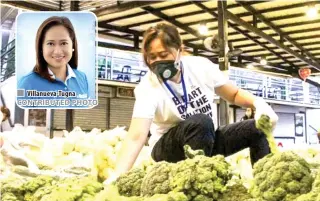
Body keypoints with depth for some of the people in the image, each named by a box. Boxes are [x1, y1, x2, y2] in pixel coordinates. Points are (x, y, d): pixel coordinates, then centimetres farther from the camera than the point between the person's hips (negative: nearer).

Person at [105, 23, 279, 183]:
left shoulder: (201, 67, -11)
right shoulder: (147, 87, -22)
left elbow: (234, 94, 3)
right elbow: (135, 138, -32)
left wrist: (257, 102, -18)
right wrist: (117, 176, -46)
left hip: (207, 140, 5)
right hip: (169, 148, -4)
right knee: (201, 122, -35)